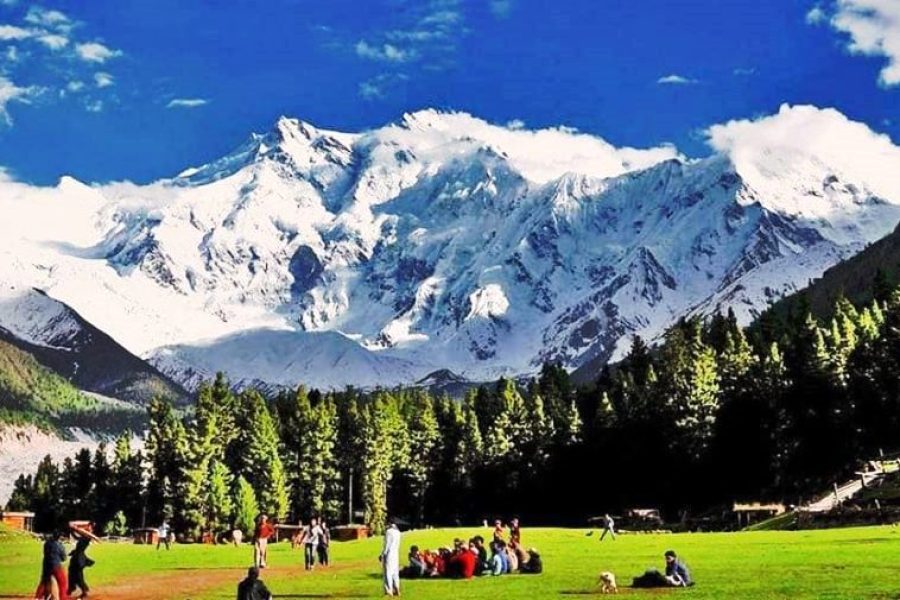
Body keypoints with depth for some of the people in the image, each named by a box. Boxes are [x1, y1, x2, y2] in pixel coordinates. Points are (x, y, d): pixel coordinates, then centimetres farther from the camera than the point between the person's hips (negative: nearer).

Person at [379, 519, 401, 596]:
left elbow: (386, 544, -13)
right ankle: (396, 590, 12)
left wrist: (382, 555, -7)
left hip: (389, 555, -7)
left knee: (388, 573, -5)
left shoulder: (389, 531, -13)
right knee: (395, 573, 11)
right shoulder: (397, 532, 10)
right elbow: (397, 544, 11)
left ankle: (389, 591, -7)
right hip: (396, 554, 7)